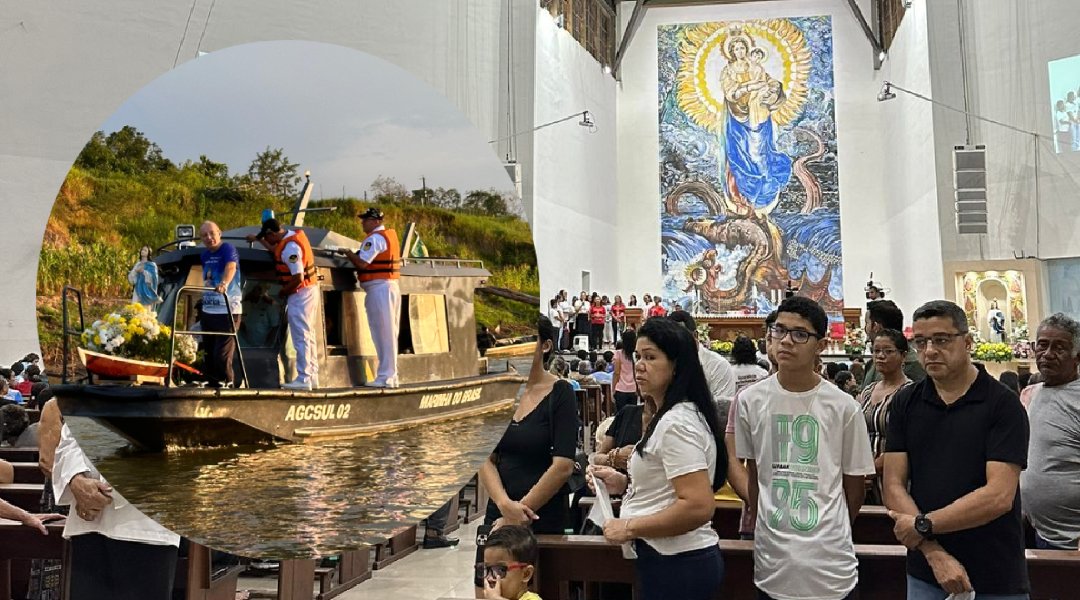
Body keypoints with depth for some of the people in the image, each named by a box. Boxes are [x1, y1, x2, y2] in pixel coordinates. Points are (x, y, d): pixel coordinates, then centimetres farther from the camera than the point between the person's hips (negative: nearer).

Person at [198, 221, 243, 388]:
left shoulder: (228, 249, -12)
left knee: (222, 356, -12)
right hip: (208, 311, 8)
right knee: (209, 356, 14)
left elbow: (231, 267, -33)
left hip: (228, 312, -8)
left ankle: (228, 386, -3)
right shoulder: (205, 255, 11)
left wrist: (224, 284, -50)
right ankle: (214, 386, 25)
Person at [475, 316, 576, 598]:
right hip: (497, 514, 4)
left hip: (544, 519, -4)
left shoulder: (560, 393, -8)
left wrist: (520, 512, -12)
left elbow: (563, 466, -14)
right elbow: (485, 459, 1)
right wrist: (504, 504, -15)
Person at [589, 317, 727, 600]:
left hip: (676, 564, -10)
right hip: (677, 557, 10)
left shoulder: (676, 423, -21)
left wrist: (630, 528, -19)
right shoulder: (673, 416, 10)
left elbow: (699, 506, -27)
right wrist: (625, 484, 7)